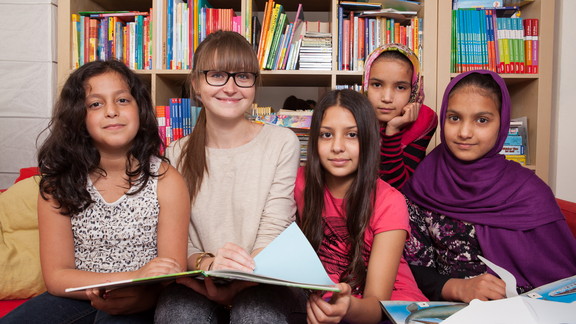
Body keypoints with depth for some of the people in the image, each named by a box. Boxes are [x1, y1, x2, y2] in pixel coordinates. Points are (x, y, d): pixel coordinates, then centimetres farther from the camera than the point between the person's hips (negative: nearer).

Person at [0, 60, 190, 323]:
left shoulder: (167, 181, -6)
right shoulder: (58, 183, -1)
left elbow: (172, 276, -8)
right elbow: (56, 276, -3)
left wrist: (135, 297, -32)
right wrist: (132, 277, -19)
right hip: (75, 298, 3)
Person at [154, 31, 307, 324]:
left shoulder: (282, 143, -2)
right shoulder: (177, 154, 5)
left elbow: (273, 235, -7)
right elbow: (179, 244, -1)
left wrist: (236, 283, -25)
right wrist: (207, 263, -24)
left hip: (262, 283, -1)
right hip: (198, 285, 2)